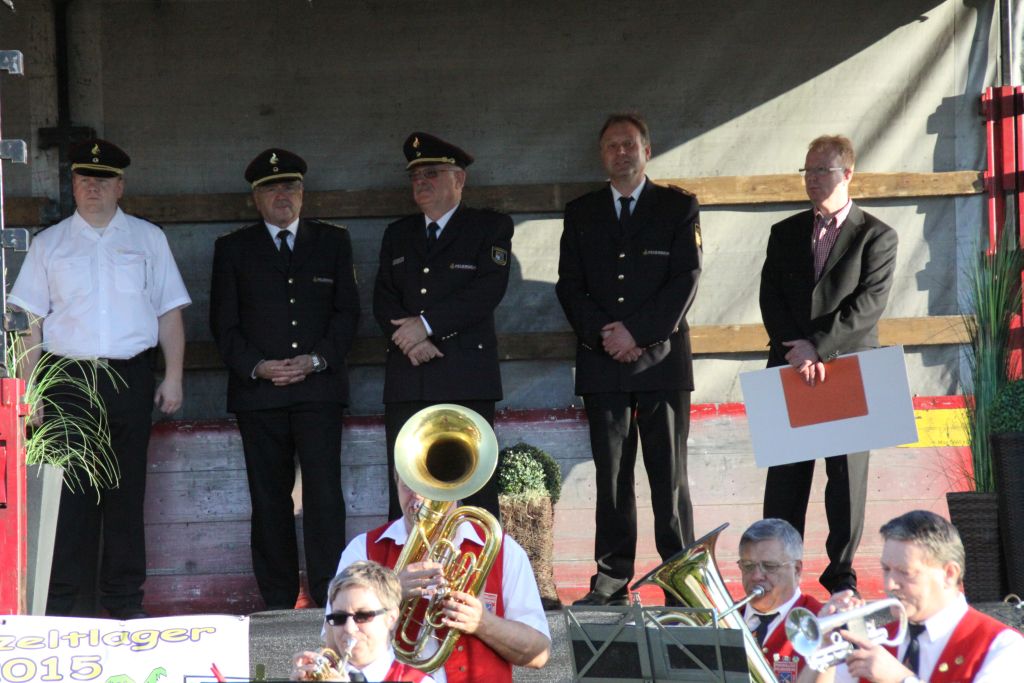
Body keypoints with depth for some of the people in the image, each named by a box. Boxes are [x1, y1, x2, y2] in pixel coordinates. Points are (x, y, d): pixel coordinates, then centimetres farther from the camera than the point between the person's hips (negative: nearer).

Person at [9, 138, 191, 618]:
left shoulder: (147, 240, 11)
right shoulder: (48, 245, 10)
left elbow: (169, 312, 10)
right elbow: (31, 322, 7)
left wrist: (173, 376, 1)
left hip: (131, 378, 1)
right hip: (68, 377, -1)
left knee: (126, 492, 4)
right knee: (69, 492, -5)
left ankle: (124, 599, 10)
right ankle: (60, 602, -2)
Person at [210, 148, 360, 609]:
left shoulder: (333, 242, 13)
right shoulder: (233, 249, 11)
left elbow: (347, 311, 9)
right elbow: (223, 321, 7)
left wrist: (317, 359, -7)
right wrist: (256, 366, -8)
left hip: (318, 386, -1)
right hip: (258, 390, 1)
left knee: (324, 491, -10)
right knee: (269, 498, 1)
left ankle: (329, 594, -10)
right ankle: (278, 602, 5)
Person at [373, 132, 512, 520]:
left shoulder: (491, 227, 7)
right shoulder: (398, 235, 22)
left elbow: (488, 289, -7)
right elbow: (383, 299, 12)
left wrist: (426, 324, -13)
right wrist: (409, 339, -8)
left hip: (466, 375, -4)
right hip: (406, 381, 4)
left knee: (476, 491, -7)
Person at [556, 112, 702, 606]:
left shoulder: (679, 208, 7)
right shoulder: (581, 213, 15)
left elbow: (686, 279, -2)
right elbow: (570, 285, 9)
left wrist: (636, 332, -11)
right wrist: (602, 333, -8)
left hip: (662, 356, -2)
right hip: (602, 360, 2)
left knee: (669, 474, -3)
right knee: (611, 475, 1)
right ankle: (612, 580, 2)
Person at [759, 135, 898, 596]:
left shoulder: (877, 237, 1)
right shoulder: (785, 233, 14)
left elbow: (868, 305, -9)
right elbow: (771, 298, 5)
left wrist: (817, 348, -17)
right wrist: (796, 349, -11)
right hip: (789, 369, 3)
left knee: (847, 477, 1)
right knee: (785, 476, 2)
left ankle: (842, 571, 8)